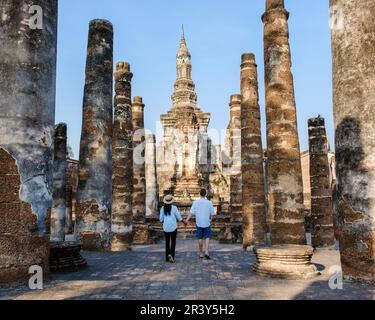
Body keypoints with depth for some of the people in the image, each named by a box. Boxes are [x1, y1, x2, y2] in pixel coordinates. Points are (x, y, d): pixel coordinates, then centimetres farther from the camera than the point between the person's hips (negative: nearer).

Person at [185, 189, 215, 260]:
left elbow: (191, 212, -10)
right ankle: (207, 253, -6)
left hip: (199, 223, 2)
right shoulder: (209, 202, -7)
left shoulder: (195, 202, -4)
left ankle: (201, 254, 19)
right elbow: (212, 213, -2)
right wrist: (210, 219, 16)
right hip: (207, 223, -2)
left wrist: (187, 220, -9)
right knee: (207, 238, 7)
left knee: (200, 238, 11)